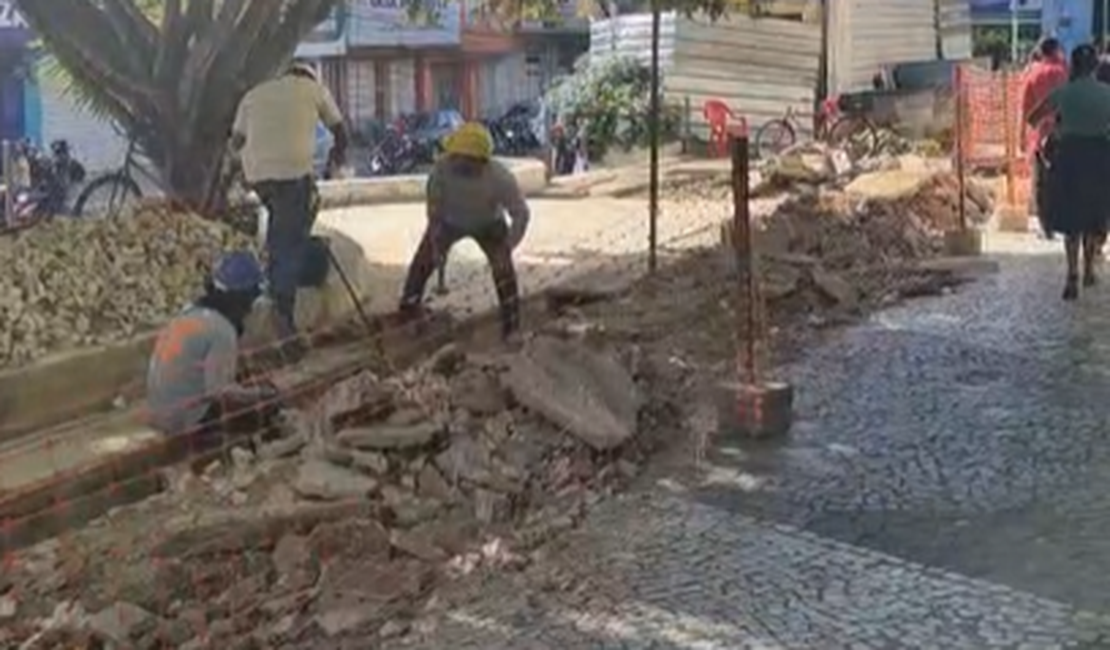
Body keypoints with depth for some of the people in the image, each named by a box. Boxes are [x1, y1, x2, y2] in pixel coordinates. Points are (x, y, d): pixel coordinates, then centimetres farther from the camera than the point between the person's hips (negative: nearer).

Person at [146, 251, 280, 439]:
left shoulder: (189, 314, 6)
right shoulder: (222, 330, -19)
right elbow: (220, 391, -22)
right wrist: (260, 393, -8)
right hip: (188, 420, -9)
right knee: (267, 402, -2)